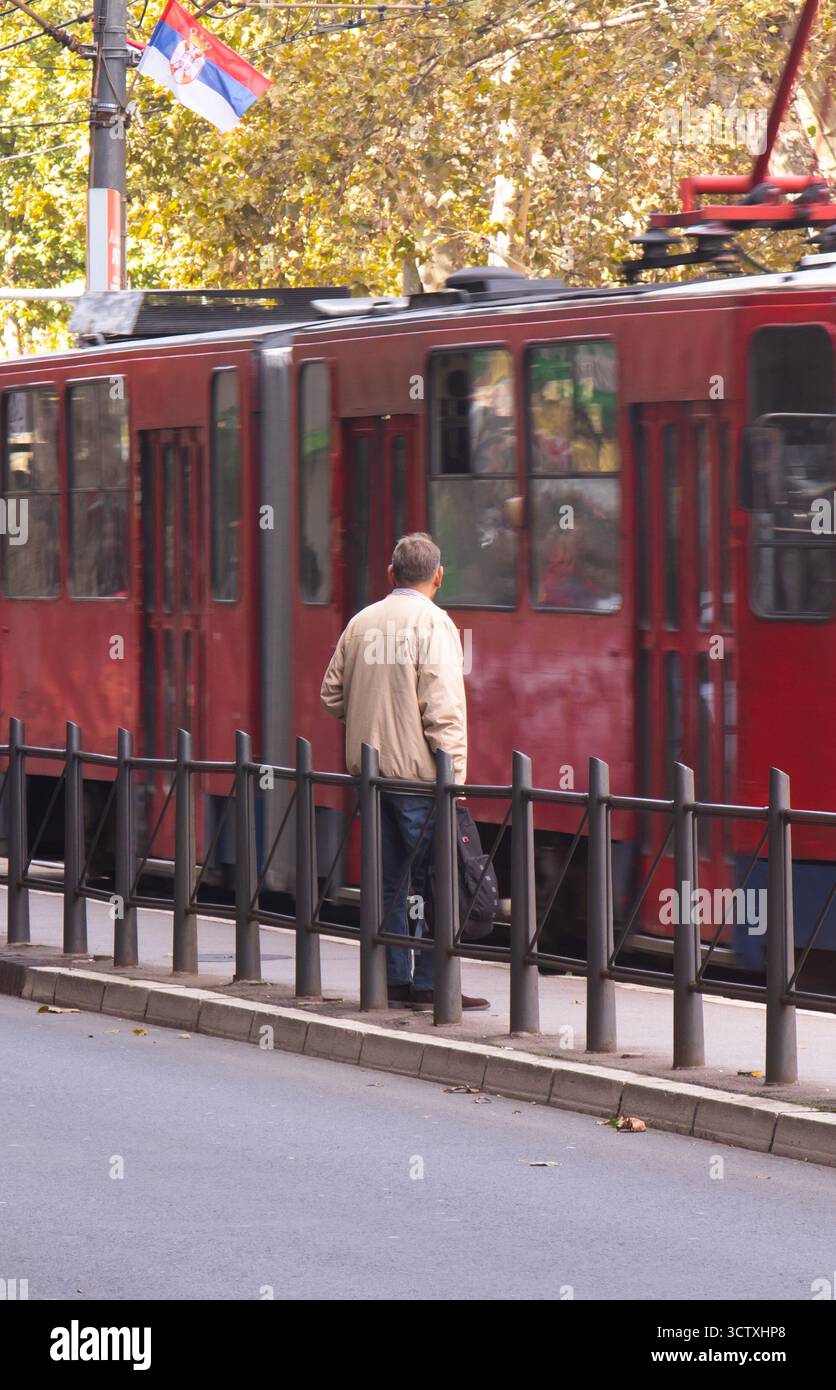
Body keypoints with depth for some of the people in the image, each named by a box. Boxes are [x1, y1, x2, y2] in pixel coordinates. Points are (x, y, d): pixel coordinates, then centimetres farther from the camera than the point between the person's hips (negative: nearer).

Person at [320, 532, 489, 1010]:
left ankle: (392, 977, 11)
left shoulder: (362, 623, 10)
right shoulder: (433, 622, -9)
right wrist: (454, 774, -15)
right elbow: (443, 705, -15)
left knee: (388, 877, 11)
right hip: (417, 770, -6)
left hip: (370, 769, 6)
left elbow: (332, 694, 14)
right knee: (432, 876, -2)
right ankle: (429, 982, -5)